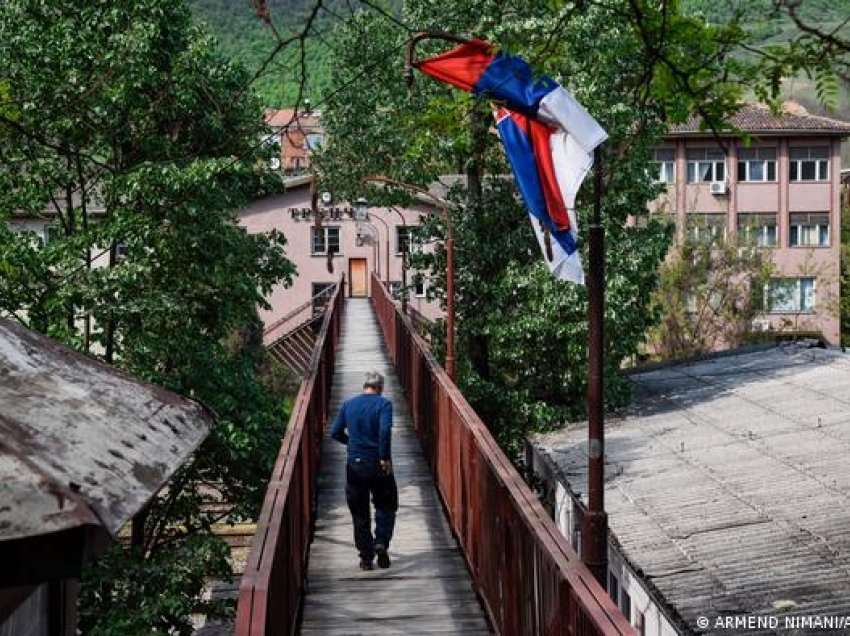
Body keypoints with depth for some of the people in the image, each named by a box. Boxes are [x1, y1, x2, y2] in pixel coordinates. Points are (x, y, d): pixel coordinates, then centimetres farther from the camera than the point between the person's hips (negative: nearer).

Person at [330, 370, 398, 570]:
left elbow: (335, 433, 6)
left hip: (355, 465, 3)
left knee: (359, 512, 10)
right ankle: (381, 542, -4)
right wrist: (385, 457, -15)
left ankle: (366, 557, 10)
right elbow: (385, 430, -21)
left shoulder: (348, 404, 5)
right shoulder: (383, 404, -6)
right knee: (386, 506, 15)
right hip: (378, 464, -3)